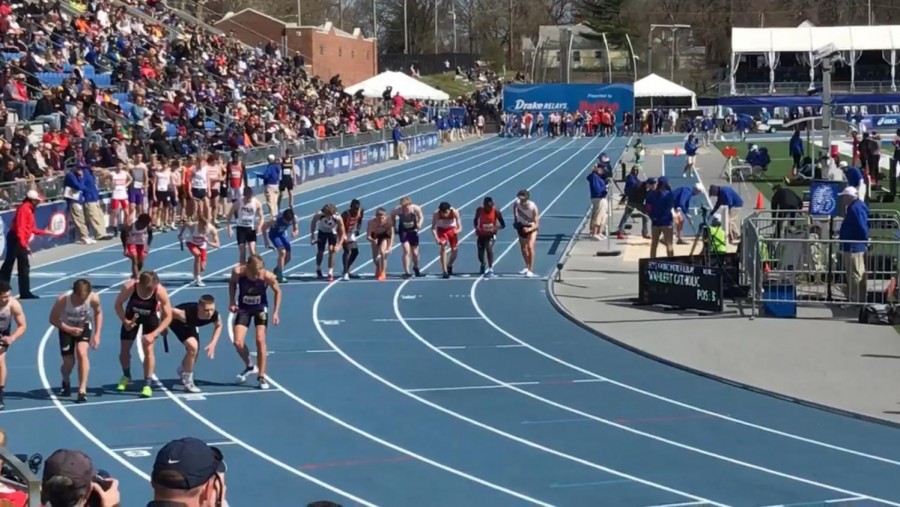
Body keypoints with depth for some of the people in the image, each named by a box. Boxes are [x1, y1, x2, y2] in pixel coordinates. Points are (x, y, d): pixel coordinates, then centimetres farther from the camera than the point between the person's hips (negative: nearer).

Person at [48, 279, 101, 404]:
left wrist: (97, 334, -12)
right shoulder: (62, 300, -33)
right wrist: (69, 330, -32)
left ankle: (82, 390, -19)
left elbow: (98, 313, -7)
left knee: (81, 352, -25)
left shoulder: (94, 298, -29)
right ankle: (66, 383, 35)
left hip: (84, 326, 0)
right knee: (68, 362, -2)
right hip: (67, 328, 0)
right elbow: (53, 319, -19)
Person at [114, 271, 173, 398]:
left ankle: (148, 384, 0)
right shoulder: (129, 287, -36)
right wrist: (125, 321, -31)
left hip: (150, 317, -2)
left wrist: (153, 334, -39)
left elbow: (168, 317, -30)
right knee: (124, 350, 7)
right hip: (132, 315, 2)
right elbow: (118, 304, -17)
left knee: (148, 349, -12)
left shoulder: (161, 292, -38)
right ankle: (126, 377, 35)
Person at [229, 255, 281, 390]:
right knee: (238, 343, -9)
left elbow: (277, 291, -7)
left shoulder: (268, 277, -28)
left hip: (260, 308, -1)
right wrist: (232, 301, -9)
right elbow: (232, 283, -1)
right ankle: (249, 366, 21)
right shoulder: (238, 272, -26)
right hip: (243, 308, 1)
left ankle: (261, 377, 2)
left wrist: (275, 312, -10)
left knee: (260, 340, -13)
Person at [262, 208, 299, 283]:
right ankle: (280, 276, -22)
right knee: (282, 252, -25)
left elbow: (296, 230, -9)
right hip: (274, 234, -5)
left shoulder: (294, 218, -25)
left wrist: (295, 232, -35)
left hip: (283, 234, 6)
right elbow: (264, 227, -23)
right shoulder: (276, 220, -36)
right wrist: (266, 242, -20)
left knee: (288, 258, 5)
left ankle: (276, 271, 33)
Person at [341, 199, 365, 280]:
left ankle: (347, 270, 28)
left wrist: (359, 230, -11)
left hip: (351, 234, 8)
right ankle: (345, 273, -20)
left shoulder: (361, 212, -14)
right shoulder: (345, 214, -32)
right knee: (347, 251, -21)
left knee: (355, 251, 11)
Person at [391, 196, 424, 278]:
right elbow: (392, 215, -2)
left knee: (415, 253, 11)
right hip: (403, 231, -1)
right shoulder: (397, 210, -24)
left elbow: (421, 217, -8)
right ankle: (406, 272, -11)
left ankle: (416, 267, 41)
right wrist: (393, 226, -6)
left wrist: (419, 224, -29)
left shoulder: (416, 208, -25)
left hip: (413, 231, 1)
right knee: (406, 251, -17)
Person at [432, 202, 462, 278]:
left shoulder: (454, 212, -31)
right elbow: (433, 228, -25)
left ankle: (449, 266, 33)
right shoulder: (436, 214, -32)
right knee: (443, 247, -19)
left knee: (455, 249, 4)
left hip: (452, 229, 1)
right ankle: (445, 271, -16)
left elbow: (460, 227, -23)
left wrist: (457, 230, -47)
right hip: (441, 230, -1)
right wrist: (436, 239, -39)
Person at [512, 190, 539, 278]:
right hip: (521, 226, 5)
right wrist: (515, 219, 1)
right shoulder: (517, 203, -24)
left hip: (531, 227, -5)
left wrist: (529, 229, -49)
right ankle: (527, 267, 37)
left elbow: (537, 224, -31)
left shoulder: (533, 207, -34)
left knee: (530, 247, -21)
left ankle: (530, 270, -17)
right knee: (523, 248, 15)